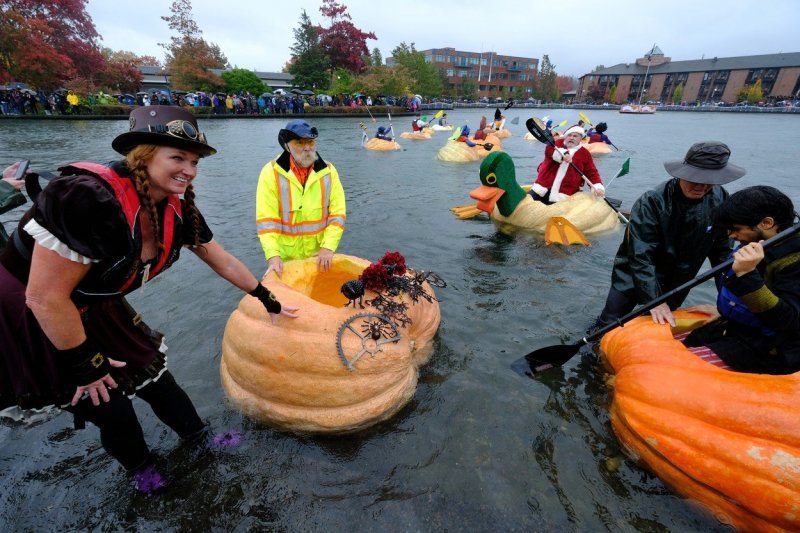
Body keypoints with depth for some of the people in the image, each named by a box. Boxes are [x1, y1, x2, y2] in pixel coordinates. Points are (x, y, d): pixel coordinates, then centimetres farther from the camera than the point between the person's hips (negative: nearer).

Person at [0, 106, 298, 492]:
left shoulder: (177, 209, -12)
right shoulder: (87, 198, -35)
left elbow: (224, 262, -1)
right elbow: (45, 297, -28)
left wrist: (268, 300, 5)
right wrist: (84, 362, -16)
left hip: (98, 314, 6)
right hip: (35, 326, -6)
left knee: (155, 382, 11)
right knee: (111, 410, 4)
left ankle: (200, 439, 35)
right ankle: (140, 468, 35)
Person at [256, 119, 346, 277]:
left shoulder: (329, 171, -2)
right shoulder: (271, 172, -8)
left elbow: (338, 214, -6)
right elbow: (266, 219, -12)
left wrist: (328, 247, -17)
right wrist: (273, 255, -22)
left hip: (319, 255, 2)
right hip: (285, 258, -1)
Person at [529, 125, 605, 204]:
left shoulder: (585, 154, 10)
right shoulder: (558, 143, 12)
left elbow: (592, 172, 5)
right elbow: (549, 149, -10)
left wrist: (598, 187, -12)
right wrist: (562, 154, -30)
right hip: (543, 186, 1)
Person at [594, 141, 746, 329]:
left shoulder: (721, 201, -9)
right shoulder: (651, 202, -25)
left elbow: (721, 250, 1)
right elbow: (640, 256, -28)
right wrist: (654, 300, -32)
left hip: (676, 284, 5)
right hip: (634, 276, -4)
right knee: (610, 324, 0)